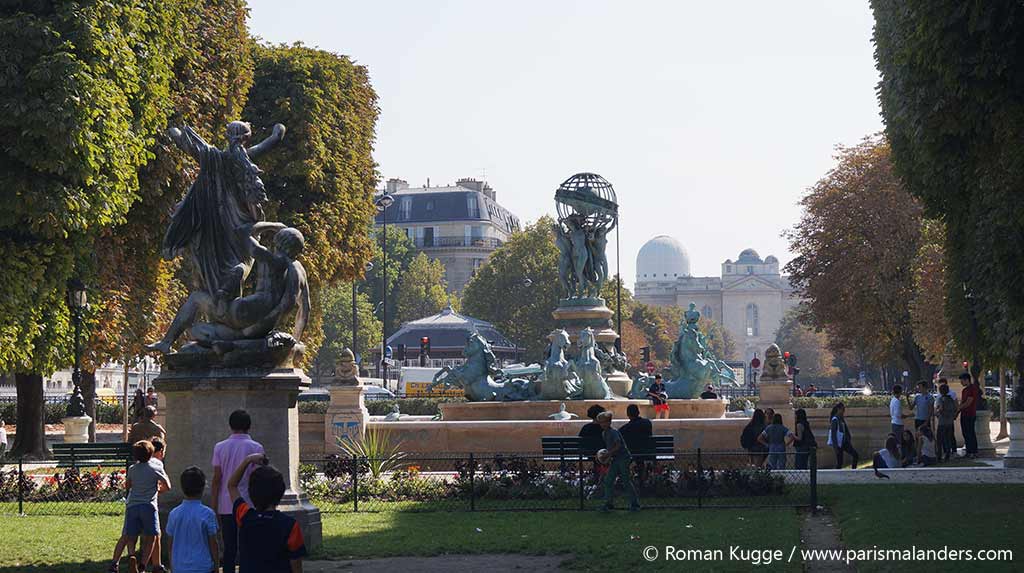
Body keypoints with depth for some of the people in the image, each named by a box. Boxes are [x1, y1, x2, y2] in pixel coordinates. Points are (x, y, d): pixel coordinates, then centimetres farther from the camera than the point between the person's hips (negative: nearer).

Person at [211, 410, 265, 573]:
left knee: (229, 549, 6)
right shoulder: (256, 447, -2)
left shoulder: (220, 447, 2)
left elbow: (216, 480, 1)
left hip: (226, 507, 2)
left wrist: (214, 509, 6)